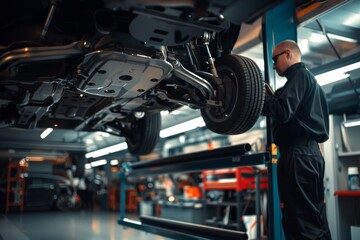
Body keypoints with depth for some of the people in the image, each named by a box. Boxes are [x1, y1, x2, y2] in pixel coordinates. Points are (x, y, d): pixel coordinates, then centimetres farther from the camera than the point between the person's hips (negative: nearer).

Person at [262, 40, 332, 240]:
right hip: (310, 152, 10)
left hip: (298, 154, -10)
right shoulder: (309, 78, 27)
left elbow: (283, 112, -18)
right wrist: (271, 97, 15)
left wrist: (262, 96, -2)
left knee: (301, 222, -10)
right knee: (315, 220, 11)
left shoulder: (300, 76, -4)